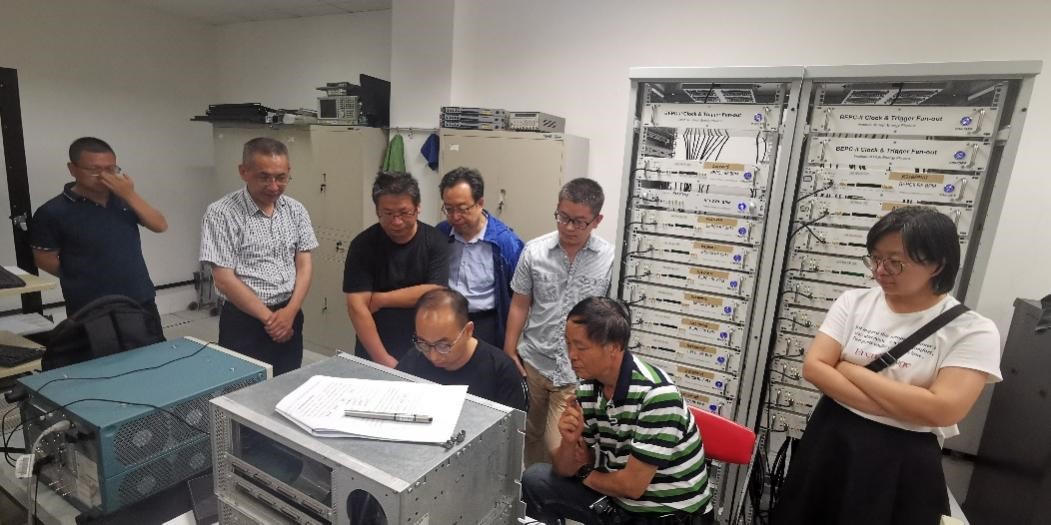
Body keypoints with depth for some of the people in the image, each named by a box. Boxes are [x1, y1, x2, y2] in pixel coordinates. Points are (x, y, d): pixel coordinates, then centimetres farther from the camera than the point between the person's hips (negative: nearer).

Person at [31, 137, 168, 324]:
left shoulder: (122, 198, 4)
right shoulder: (54, 211, -9)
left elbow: (160, 226, -5)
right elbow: (45, 259, -3)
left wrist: (130, 195, -15)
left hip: (141, 300, 4)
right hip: (90, 310, -4)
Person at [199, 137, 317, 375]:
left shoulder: (296, 210, 3)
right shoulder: (221, 213, -11)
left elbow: (304, 265, 2)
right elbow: (224, 279, -13)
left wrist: (290, 311, -11)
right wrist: (268, 317, -12)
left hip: (290, 317, 4)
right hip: (244, 322, -4)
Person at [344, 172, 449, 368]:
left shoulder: (435, 241, -8)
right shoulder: (363, 245, -10)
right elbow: (357, 306, -15)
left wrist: (381, 299, -14)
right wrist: (383, 359, -20)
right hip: (374, 350, 0)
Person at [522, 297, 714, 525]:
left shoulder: (656, 394, -28)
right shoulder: (587, 388, -7)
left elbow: (632, 484, -23)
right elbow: (565, 470, 0)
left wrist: (584, 474, -5)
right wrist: (569, 441, -22)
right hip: (617, 498, 6)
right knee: (535, 479, 0)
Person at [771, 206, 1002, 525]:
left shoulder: (972, 330, -9)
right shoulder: (854, 302, -2)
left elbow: (941, 410, -21)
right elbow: (813, 367, -10)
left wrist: (852, 370, -15)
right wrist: (897, 408, -17)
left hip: (904, 463, -2)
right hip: (830, 443, 3)